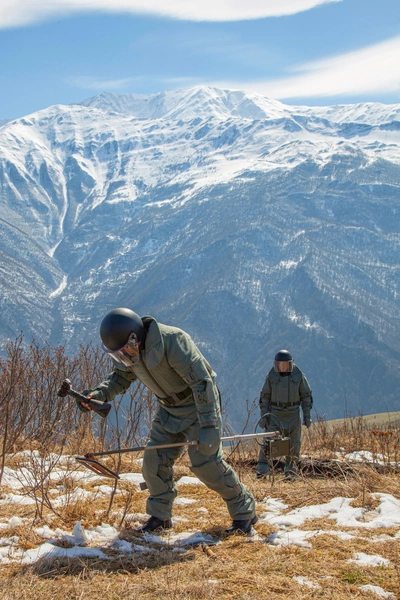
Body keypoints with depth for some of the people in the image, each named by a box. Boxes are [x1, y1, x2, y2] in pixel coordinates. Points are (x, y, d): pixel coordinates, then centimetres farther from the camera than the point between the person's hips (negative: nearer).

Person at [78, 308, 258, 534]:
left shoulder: (173, 342, -32)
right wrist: (98, 394, -11)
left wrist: (209, 426, -32)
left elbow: (203, 383, -30)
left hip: (199, 405, -7)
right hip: (168, 409, 7)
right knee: (154, 461, 0)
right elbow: (120, 378, 10)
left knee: (206, 462, -12)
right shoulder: (130, 350, -9)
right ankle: (160, 515, 17)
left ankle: (245, 511, 4)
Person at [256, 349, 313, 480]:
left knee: (293, 443, 3)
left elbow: (306, 396, 3)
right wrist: (263, 415, -3)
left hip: (293, 414, 1)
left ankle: (290, 471, 14)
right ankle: (262, 469, -7)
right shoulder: (271, 376, -2)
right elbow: (264, 396, 3)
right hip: (275, 413, 0)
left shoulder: (298, 376, -3)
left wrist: (307, 415, -2)